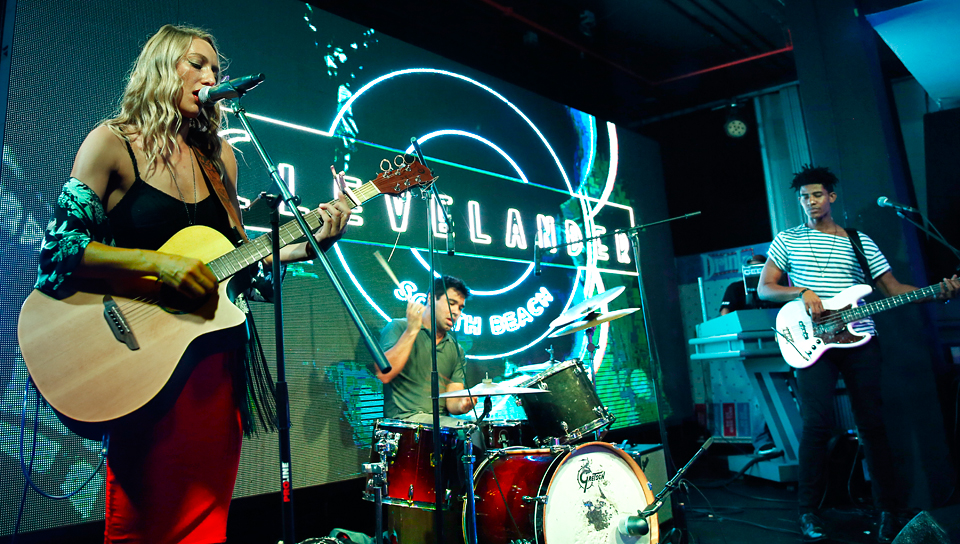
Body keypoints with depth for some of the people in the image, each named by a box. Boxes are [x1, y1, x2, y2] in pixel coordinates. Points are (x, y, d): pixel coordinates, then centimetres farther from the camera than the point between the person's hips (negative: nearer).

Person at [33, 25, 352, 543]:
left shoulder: (219, 157, 11)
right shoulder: (113, 142, -3)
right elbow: (58, 248, -10)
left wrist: (309, 243, -1)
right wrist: (157, 263, -21)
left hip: (215, 361, 5)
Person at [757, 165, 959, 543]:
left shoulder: (859, 241, 13)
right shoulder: (787, 240, 10)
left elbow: (893, 289, 10)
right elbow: (764, 288, 7)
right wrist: (802, 292, -10)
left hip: (860, 340, 2)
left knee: (872, 424, 3)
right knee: (817, 423, -11)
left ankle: (888, 509, 17)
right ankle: (809, 511, 2)